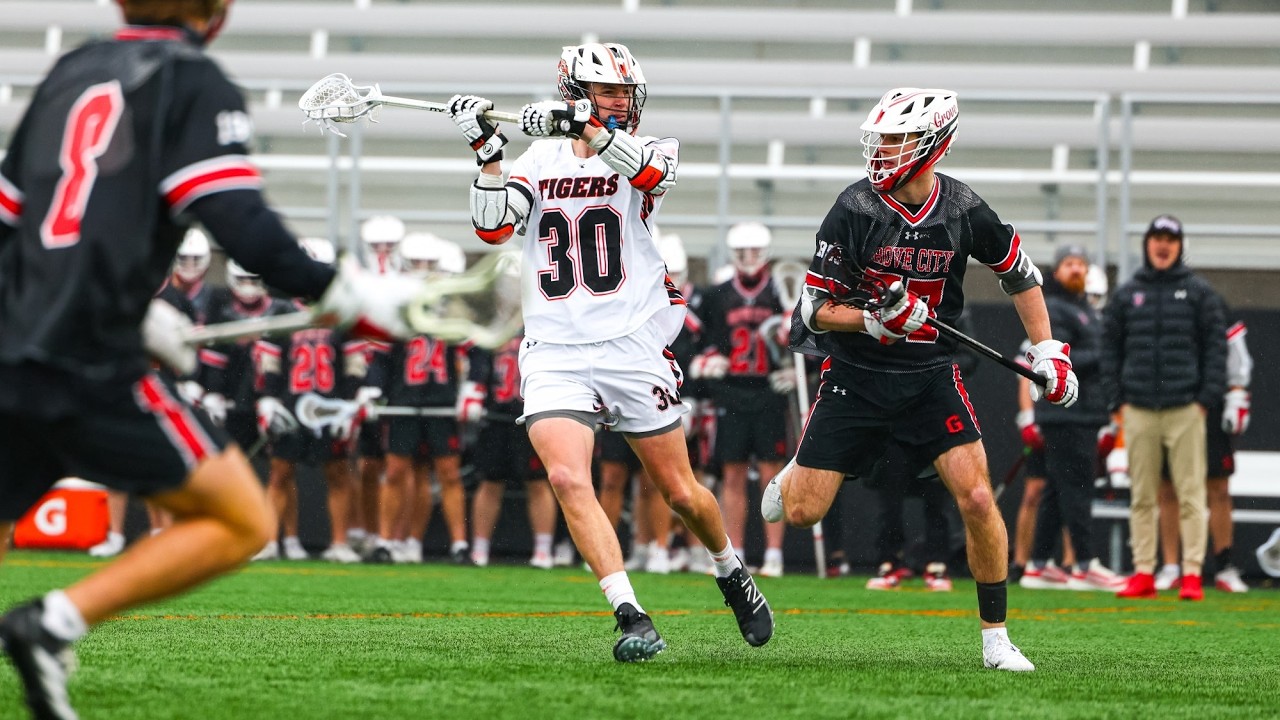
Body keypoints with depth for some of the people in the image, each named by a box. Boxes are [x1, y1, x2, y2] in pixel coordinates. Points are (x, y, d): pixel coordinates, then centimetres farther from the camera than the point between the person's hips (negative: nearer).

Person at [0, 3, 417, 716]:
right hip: (91, 367, -7)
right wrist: (351, 298, -1)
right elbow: (243, 228, -12)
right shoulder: (195, 83, -1)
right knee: (241, 522, 4)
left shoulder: (71, 71, 19)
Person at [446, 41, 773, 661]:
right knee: (567, 479, -22)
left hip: (633, 349, -1)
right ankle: (631, 617, -22)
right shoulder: (539, 162, 10)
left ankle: (732, 573, 38)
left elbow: (650, 171, -22)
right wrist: (487, 151, -13)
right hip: (555, 351, 1)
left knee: (681, 493, 8)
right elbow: (493, 227, -2)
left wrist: (588, 130, -35)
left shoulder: (644, 153, 3)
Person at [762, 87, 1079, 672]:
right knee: (802, 512, -3)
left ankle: (995, 638, 2)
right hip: (856, 376, -1)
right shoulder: (855, 209, -14)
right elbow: (816, 311, -10)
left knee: (977, 500, -12)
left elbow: (1019, 273, 11)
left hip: (931, 377, 1)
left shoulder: (962, 211, -7)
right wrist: (876, 320, -27)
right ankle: (797, 469, 35)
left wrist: (1046, 351, 7)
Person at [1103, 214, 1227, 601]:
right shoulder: (1127, 294, 11)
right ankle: (1143, 572, 6)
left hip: (1185, 409, -2)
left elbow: (1216, 347, 3)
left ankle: (1192, 573, -4)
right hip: (1139, 410, 2)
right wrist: (1117, 399, 4)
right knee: (1141, 496, 3)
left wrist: (1207, 397, -5)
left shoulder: (1199, 293, 5)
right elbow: (1110, 347, 12)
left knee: (1190, 495, -4)